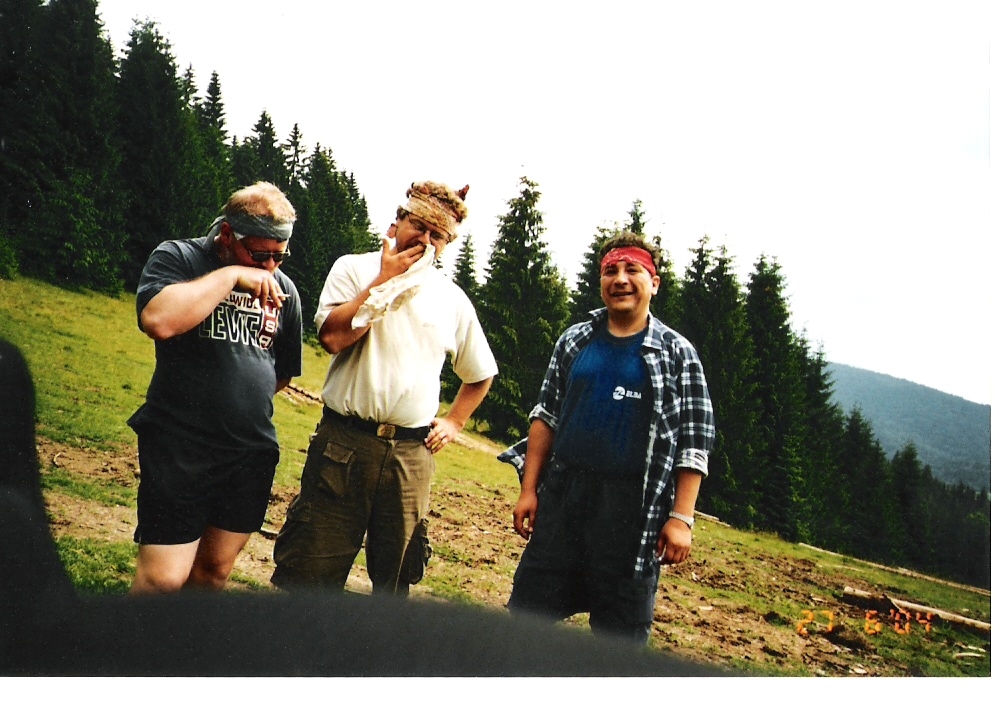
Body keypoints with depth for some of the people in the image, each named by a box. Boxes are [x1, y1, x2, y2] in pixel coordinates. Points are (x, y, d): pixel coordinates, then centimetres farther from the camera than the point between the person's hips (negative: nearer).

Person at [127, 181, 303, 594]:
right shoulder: (178, 258, -3)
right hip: (179, 448, -4)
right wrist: (231, 276, -19)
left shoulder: (282, 289, 9)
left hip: (251, 452, 5)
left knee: (216, 569, 15)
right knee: (163, 578, -7)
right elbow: (159, 321, -25)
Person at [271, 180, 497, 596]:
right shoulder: (355, 268, 3)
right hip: (343, 442, -2)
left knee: (394, 581, 13)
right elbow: (332, 336, -15)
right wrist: (385, 280, -10)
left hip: (412, 455, 3)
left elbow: (480, 373, 23)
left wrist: (453, 423, 12)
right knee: (309, 571, 2)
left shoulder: (452, 299, 10)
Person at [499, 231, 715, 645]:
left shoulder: (676, 353, 0)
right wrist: (529, 489, 4)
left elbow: (694, 443, -2)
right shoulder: (574, 341, 9)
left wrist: (681, 517, -9)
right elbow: (546, 416, 11)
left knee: (621, 632, 8)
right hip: (562, 493, 3)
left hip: (633, 509, -3)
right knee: (528, 610, 8)